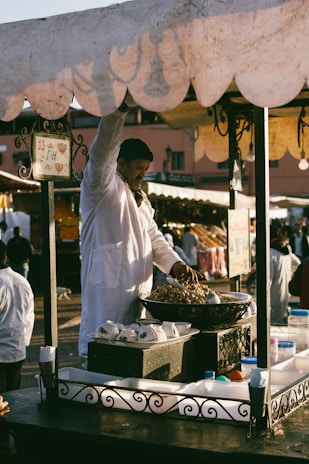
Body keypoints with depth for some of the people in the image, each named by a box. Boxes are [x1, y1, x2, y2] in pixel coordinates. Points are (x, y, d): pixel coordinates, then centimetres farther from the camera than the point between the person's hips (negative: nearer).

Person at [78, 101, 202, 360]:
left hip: (137, 295, 8)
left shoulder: (141, 199, 23)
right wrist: (120, 110, -35)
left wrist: (175, 264, 2)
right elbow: (102, 154, -22)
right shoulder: (105, 188, -3)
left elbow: (154, 239, 21)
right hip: (108, 291, -8)